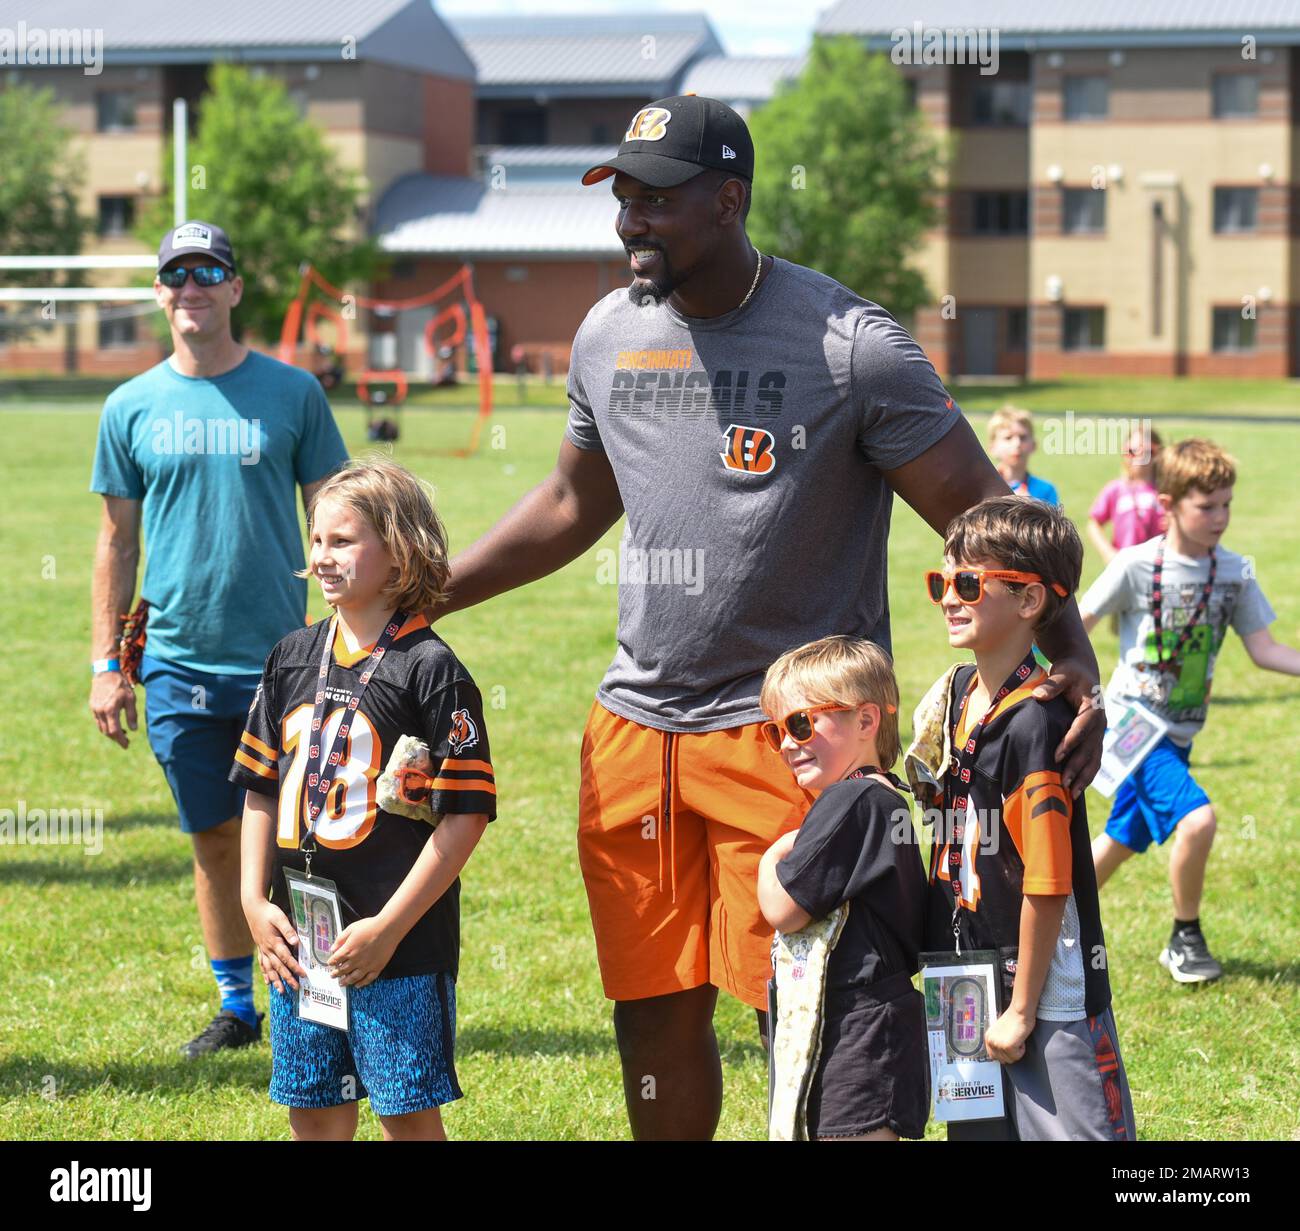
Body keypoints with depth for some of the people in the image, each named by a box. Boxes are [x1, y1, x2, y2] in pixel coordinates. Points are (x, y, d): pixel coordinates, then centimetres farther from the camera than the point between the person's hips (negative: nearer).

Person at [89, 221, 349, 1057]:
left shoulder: (292, 393, 1)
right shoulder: (131, 408, 5)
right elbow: (118, 542, 9)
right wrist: (106, 664, 5)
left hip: (281, 659, -2)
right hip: (178, 666, 2)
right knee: (215, 838, 9)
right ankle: (237, 1007, 21)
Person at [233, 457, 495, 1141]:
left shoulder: (430, 668, -10)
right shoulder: (292, 659, 9)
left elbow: (466, 815, -13)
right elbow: (260, 790, 16)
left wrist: (388, 927, -15)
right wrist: (256, 903, 4)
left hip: (401, 945, -6)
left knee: (409, 1112, 1)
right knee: (313, 1111, 12)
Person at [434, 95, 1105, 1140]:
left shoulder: (850, 346, -11)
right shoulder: (609, 335, 8)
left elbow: (982, 513, -10)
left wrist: (1073, 660, -23)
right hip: (634, 730, 6)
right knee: (654, 1011, 11)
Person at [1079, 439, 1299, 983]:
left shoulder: (1235, 571, -2)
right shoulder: (1136, 566, -14)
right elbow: (1075, 629, -7)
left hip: (1178, 732, 6)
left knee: (1123, 840, 16)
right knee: (1196, 819, -23)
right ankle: (1185, 938, -3)